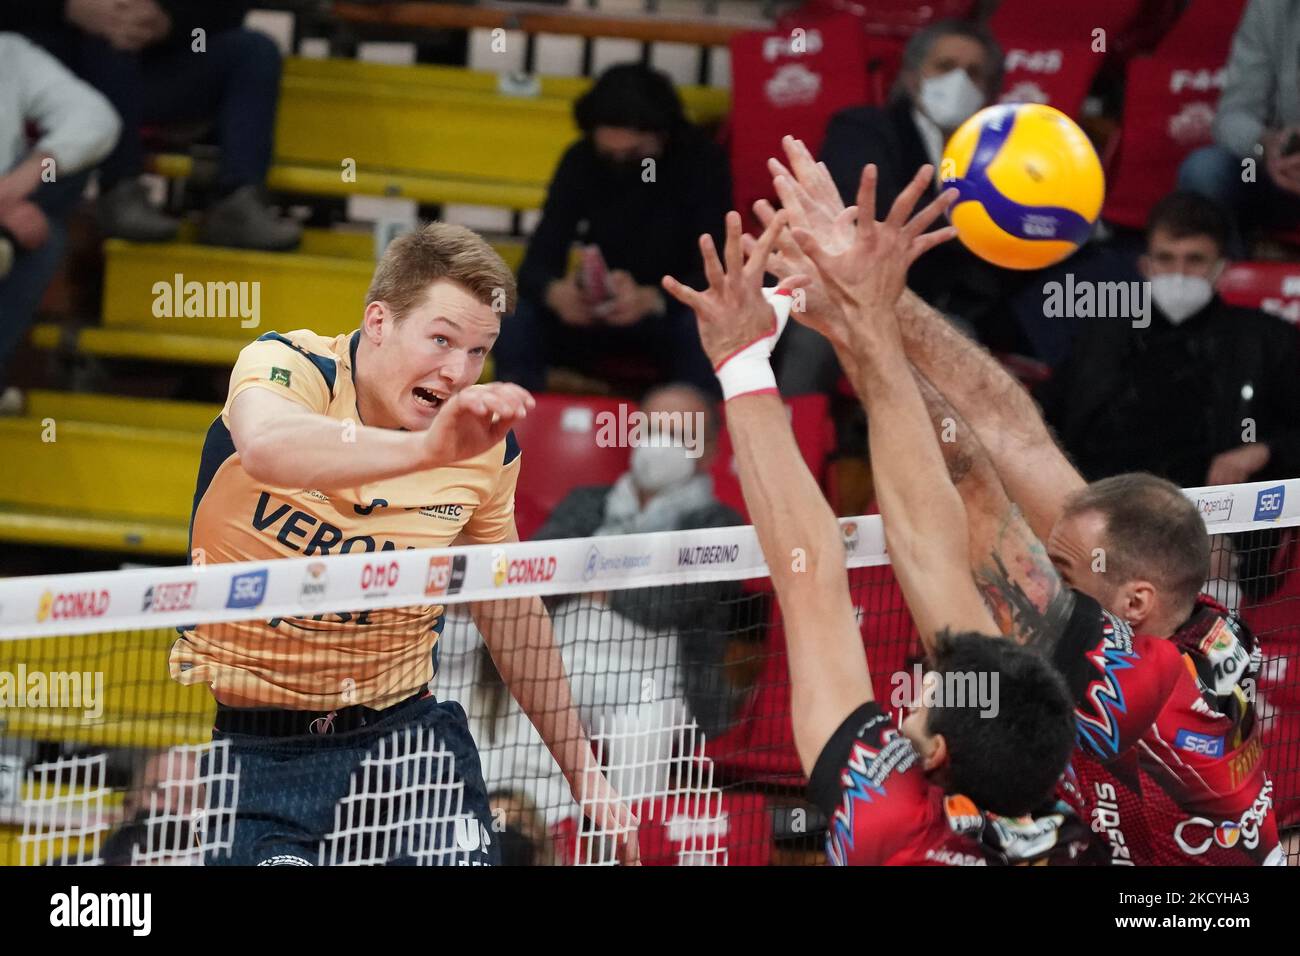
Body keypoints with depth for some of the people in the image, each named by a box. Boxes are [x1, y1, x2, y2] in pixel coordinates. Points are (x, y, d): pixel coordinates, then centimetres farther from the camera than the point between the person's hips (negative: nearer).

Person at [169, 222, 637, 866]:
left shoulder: (482, 442, -3)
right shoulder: (285, 365, -15)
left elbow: (510, 614, 13)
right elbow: (267, 448, -42)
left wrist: (582, 772, 13)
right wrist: (426, 447, -56)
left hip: (404, 718, 4)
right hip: (259, 742, -4)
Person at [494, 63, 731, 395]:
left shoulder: (702, 162, -14)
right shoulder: (580, 162, -5)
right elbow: (538, 262, -10)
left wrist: (651, 300, -41)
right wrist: (555, 293, -35)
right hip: (596, 318, 3)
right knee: (516, 321, -24)